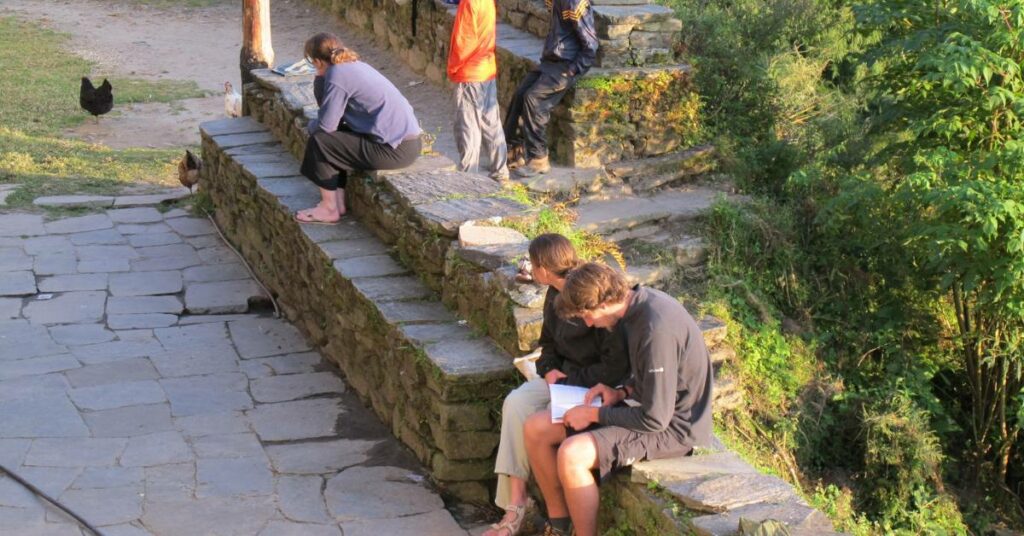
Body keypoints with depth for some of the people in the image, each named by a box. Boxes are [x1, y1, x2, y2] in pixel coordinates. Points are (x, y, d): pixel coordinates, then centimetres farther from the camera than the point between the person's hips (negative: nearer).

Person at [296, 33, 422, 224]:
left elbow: (326, 125, -12)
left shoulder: (337, 75, -12)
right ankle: (339, 201, 23)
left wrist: (311, 125, 8)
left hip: (396, 150, -10)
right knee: (336, 137, 24)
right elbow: (333, 114, 23)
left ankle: (329, 209, 8)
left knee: (319, 141, -3)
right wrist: (321, 79, 16)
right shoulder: (355, 65, 17)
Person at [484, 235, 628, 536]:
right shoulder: (555, 296, 6)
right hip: (564, 375, 8)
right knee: (515, 403, -17)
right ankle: (514, 505, -20)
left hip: (597, 385, -8)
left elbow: (616, 365, -21)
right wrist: (549, 369, -1)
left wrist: (570, 383, -18)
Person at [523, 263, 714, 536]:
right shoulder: (639, 304, 2)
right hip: (653, 409, 10)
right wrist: (621, 392, 1)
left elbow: (654, 419, -24)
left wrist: (594, 415, -14)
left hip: (672, 428, -10)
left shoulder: (657, 329, -28)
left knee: (571, 455, -29)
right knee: (535, 429, 2)